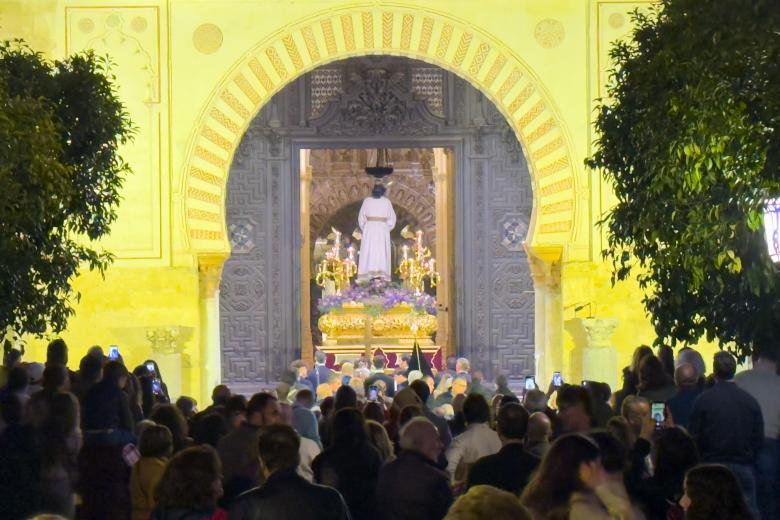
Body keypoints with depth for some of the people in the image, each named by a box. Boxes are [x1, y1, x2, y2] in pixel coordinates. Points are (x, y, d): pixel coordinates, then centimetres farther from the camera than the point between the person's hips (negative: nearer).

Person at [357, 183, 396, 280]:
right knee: (382, 252, -1)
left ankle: (369, 273, -9)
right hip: (383, 229, 0)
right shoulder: (387, 201, 3)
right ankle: (381, 273, -10)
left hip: (369, 229, 0)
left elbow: (361, 217, 6)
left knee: (368, 252, -1)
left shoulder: (367, 201, 3)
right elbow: (392, 218, 5)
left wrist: (363, 229, 16)